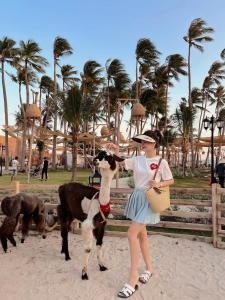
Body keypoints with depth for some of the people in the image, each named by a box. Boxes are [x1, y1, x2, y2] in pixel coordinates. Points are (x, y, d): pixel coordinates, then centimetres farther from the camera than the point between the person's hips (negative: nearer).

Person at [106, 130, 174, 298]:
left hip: (149, 200, -6)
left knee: (132, 234, -12)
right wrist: (116, 152, -18)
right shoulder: (137, 159, 4)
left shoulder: (161, 162, -10)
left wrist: (159, 184, -18)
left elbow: (171, 180, -1)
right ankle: (149, 268, 36)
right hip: (137, 197, 7)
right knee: (141, 234, 16)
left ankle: (133, 277, 2)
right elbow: (122, 163, -2)